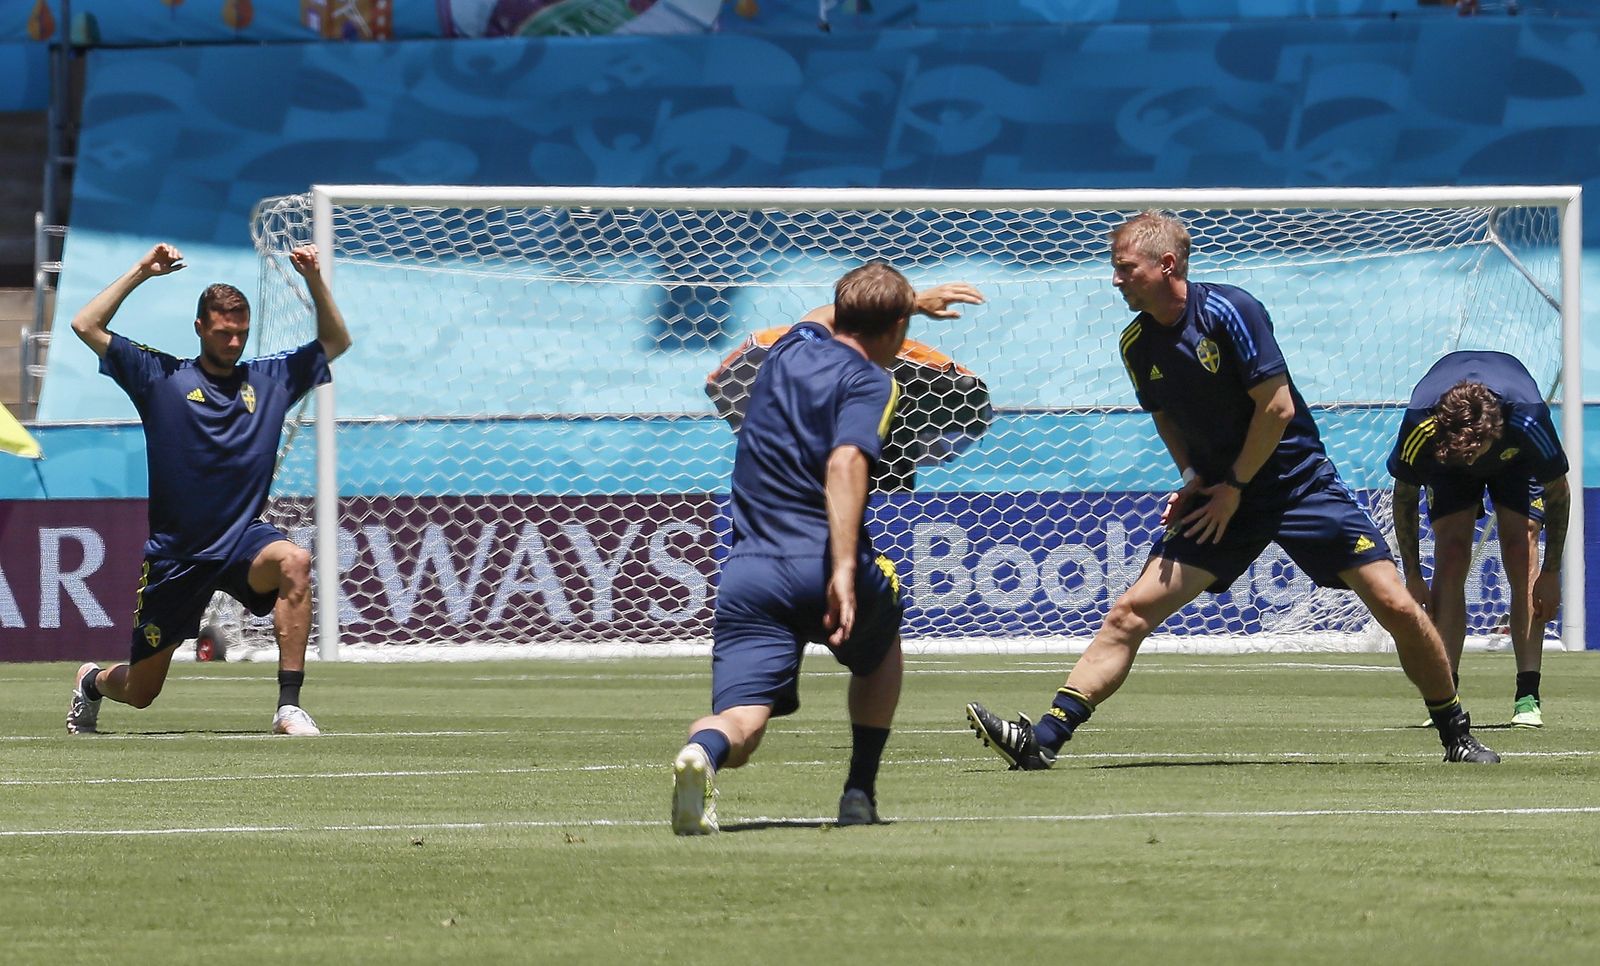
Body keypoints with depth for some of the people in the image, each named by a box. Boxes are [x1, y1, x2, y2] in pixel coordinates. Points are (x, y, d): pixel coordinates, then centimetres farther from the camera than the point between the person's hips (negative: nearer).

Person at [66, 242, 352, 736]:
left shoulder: (270, 377, 8)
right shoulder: (161, 376, 1)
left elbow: (336, 342, 16)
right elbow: (86, 326, -2)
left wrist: (314, 279, 2)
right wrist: (141, 272, -4)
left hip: (243, 542, 1)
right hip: (173, 555, -1)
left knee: (294, 561, -36)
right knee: (140, 690, 7)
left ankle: (289, 707, -33)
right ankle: (92, 681, 47)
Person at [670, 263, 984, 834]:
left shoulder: (793, 348, 18)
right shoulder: (870, 382, -1)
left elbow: (825, 317, 44)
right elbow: (845, 463, -20)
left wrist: (909, 299, 57)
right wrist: (845, 569, -28)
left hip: (749, 571, 3)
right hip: (823, 567, -3)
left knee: (739, 726, -10)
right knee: (880, 645, 33)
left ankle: (704, 751, -46)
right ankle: (860, 796, 28)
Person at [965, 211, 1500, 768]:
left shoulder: (1229, 311, -18)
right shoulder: (1137, 344, -1)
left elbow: (1277, 408, -17)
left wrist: (1234, 487, -11)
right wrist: (1194, 478, 1)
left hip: (1299, 484, -4)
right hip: (1219, 496, 4)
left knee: (1395, 606, -11)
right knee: (1130, 613, -10)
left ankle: (1457, 737, 7)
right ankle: (1042, 741, -13)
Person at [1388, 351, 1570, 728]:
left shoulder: (1528, 419, -42)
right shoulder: (1420, 428, -39)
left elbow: (1559, 494, -22)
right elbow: (1404, 497, -17)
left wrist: (1552, 573, -19)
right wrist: (1413, 578, -15)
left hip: (1516, 462, -1)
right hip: (1447, 469, 1)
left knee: (1521, 556, -17)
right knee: (1450, 559, -17)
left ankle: (1528, 697, -18)